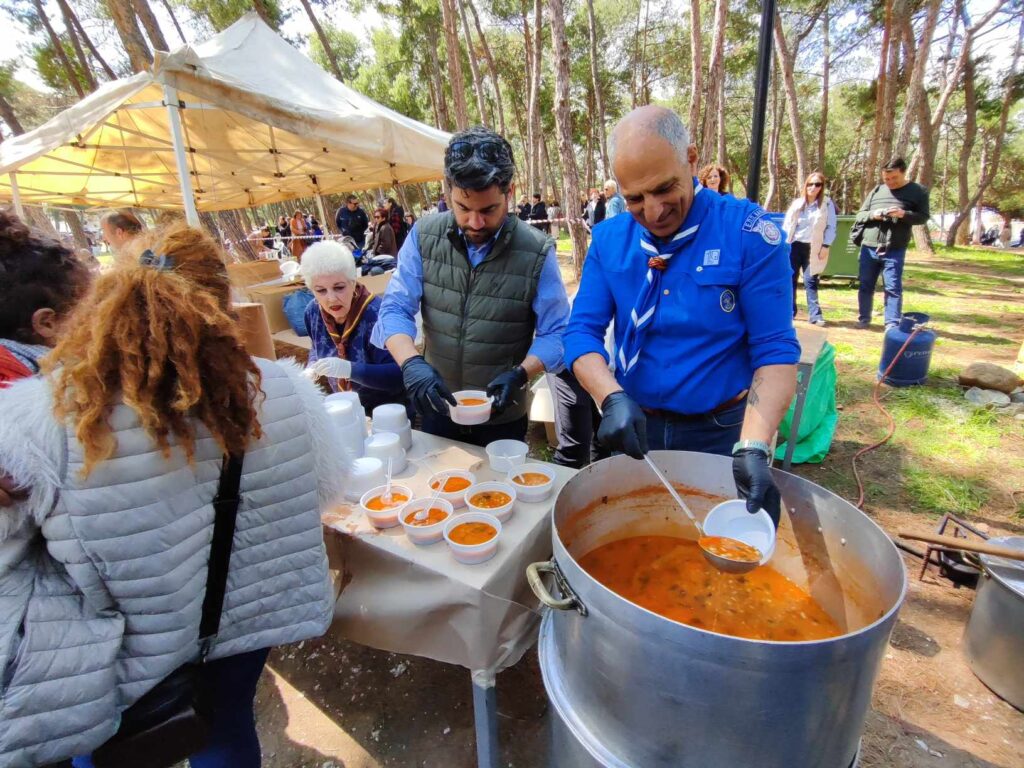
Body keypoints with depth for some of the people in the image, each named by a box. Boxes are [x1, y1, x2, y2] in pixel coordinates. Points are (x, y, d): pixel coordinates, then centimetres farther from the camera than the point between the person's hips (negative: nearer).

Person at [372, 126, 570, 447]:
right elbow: (396, 308, -10)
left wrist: (519, 375, -29)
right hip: (437, 408, 3)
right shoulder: (424, 235, -8)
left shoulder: (537, 251, -14)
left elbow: (555, 333, -12)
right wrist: (412, 363, -28)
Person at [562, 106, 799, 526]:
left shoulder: (749, 232, -14)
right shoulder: (608, 238, -5)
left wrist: (752, 447, -29)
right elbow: (582, 331, -7)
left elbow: (776, 349, -16)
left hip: (720, 433, -2)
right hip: (634, 429, 3)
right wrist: (612, 398, -26)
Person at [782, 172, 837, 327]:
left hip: (813, 248, -2)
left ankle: (815, 315, -4)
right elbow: (786, 225, 8)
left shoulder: (827, 203, 2)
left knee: (810, 282, -6)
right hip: (794, 246, 3)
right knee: (790, 279, 5)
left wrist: (825, 246, -9)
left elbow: (831, 227, 0)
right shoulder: (797, 203, 8)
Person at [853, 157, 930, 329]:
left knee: (893, 288, -4)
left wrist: (903, 214, -16)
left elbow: (923, 217, 2)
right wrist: (873, 215, -10)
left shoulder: (918, 192, 5)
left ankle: (892, 324, 0)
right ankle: (864, 318, 23)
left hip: (895, 251, -3)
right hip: (868, 248, 3)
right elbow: (859, 216, 12)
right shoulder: (876, 190, 11)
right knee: (865, 285, 10)